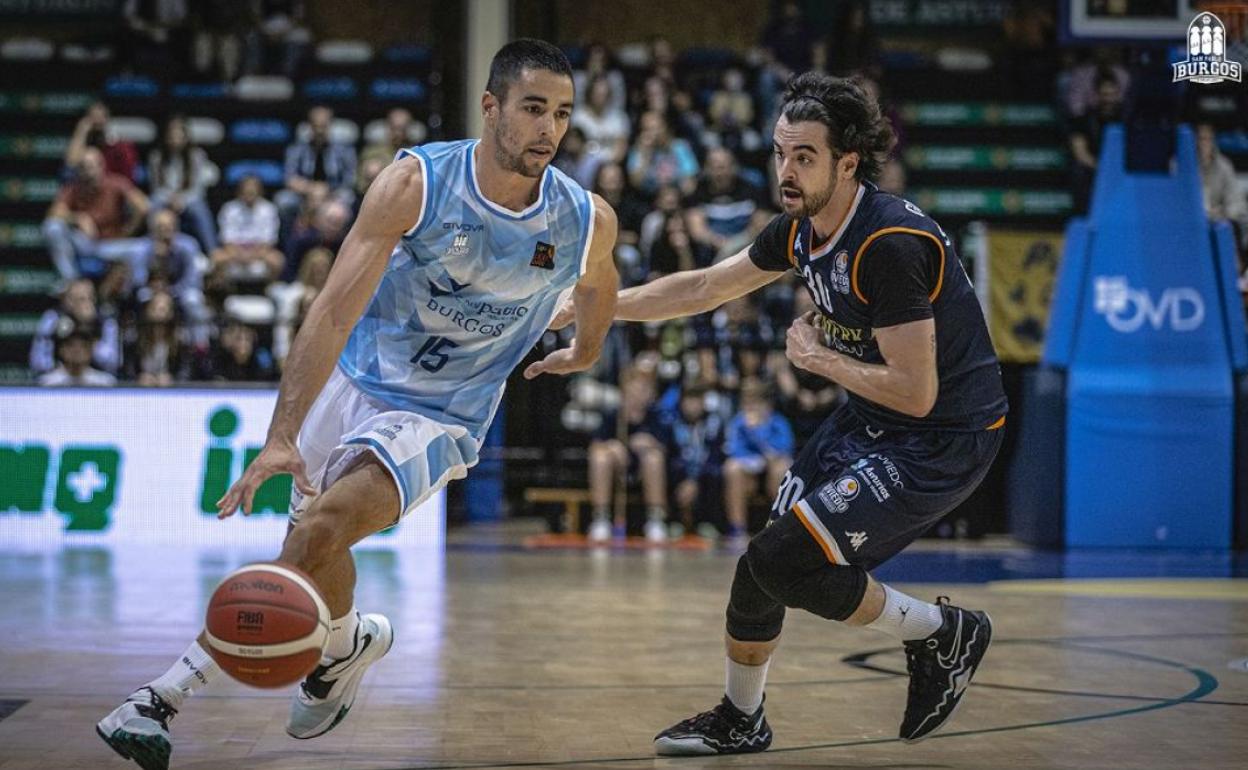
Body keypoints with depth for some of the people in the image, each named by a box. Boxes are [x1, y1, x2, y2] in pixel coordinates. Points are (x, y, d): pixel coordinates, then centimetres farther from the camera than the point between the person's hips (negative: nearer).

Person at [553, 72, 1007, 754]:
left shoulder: (888, 244, -26)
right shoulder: (801, 228, 0)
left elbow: (915, 392, -27)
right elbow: (702, 288, 14)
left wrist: (818, 357, -15)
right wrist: (589, 307, 13)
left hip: (942, 439, -9)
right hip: (868, 419, 9)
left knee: (785, 563, -14)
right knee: (763, 561, 9)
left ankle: (943, 635, 6)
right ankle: (739, 721, 31)